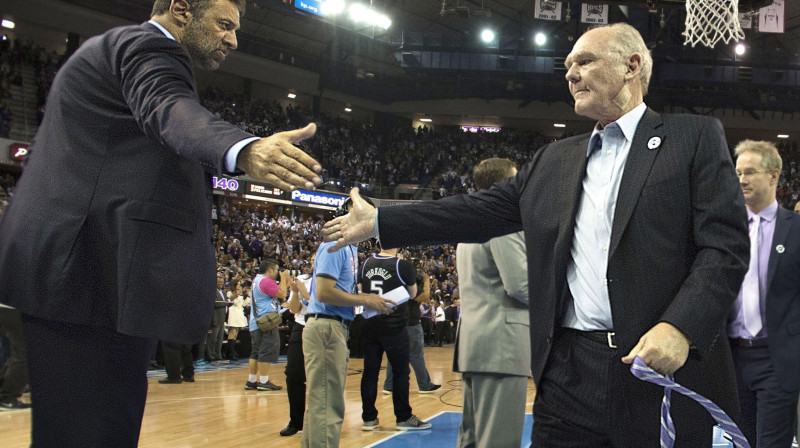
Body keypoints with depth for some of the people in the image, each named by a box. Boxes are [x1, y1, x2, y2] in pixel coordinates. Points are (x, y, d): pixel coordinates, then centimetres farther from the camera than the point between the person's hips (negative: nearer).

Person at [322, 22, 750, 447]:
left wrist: (679, 328, -20)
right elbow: (484, 210, 17)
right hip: (569, 377, 4)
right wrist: (377, 222, 15)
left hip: (664, 375, -4)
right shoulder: (553, 161, 18)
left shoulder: (695, 137, 3)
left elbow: (726, 245, -6)